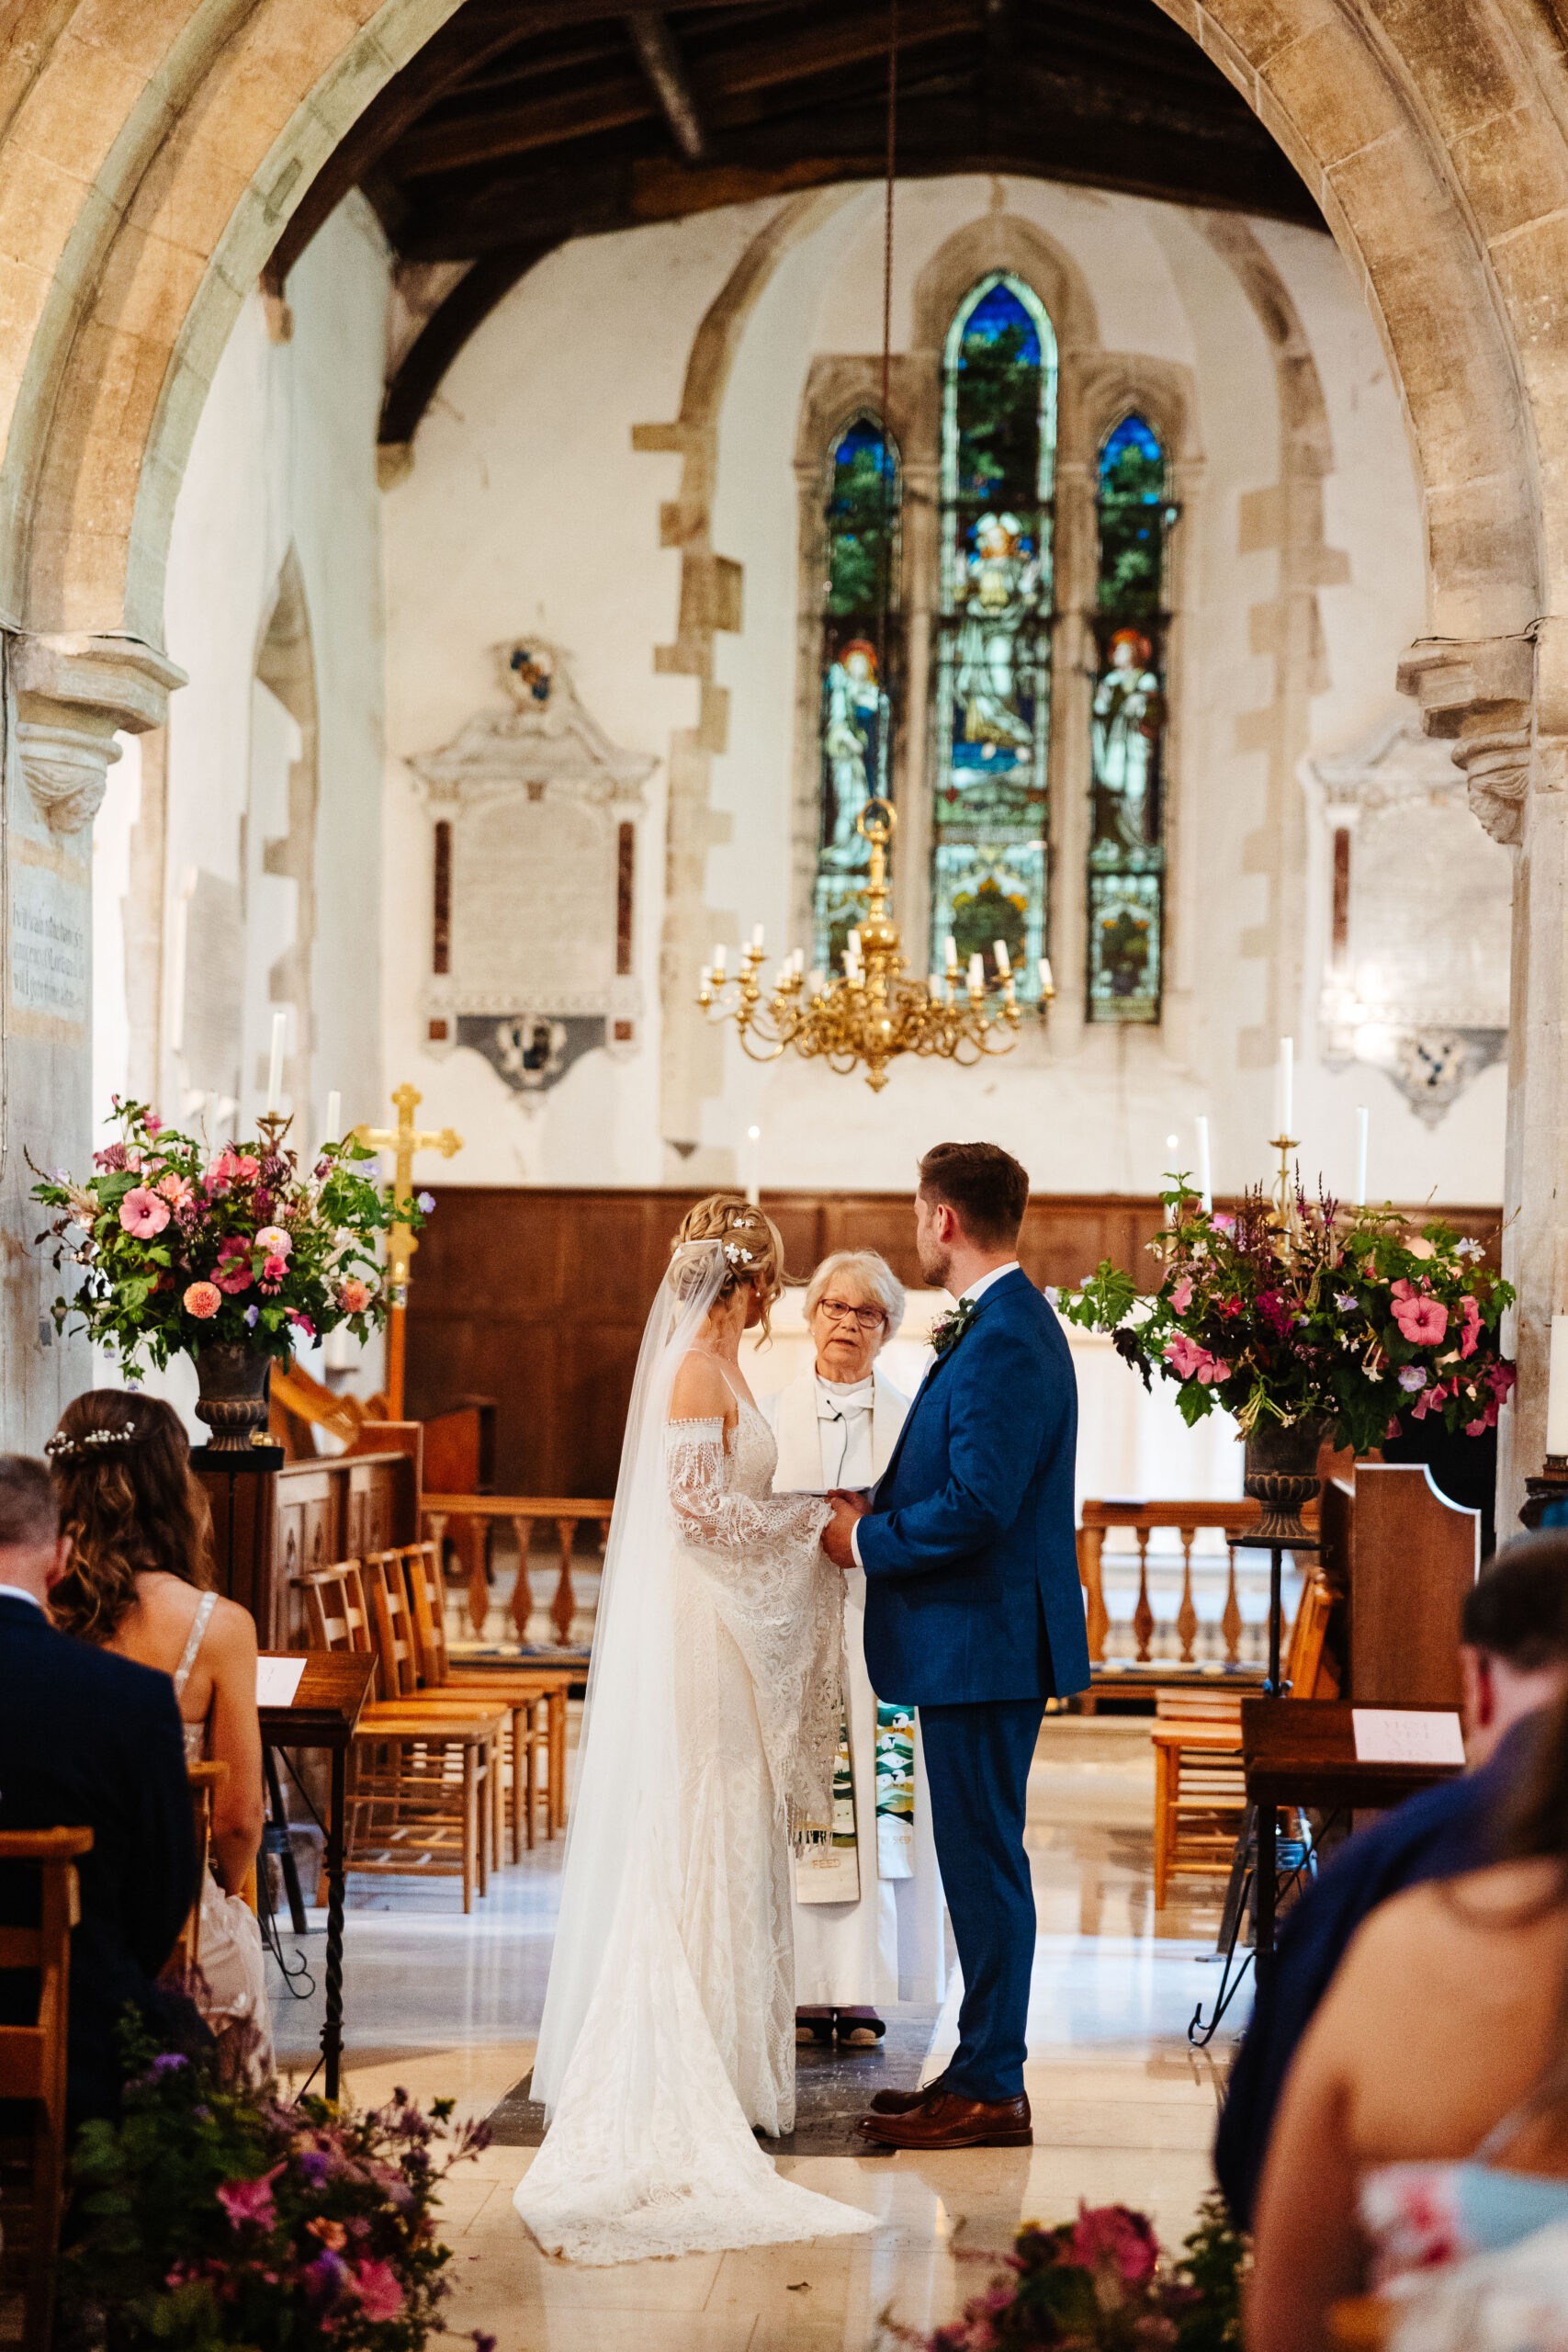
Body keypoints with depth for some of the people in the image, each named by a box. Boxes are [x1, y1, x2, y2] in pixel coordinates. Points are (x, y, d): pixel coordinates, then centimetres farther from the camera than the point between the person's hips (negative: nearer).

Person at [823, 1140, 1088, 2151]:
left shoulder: (1004, 1341, -20)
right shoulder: (1006, 1325, 14)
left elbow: (978, 1506, -25)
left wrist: (867, 1539, -12)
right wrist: (880, 1507, 7)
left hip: (984, 1642, -11)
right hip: (982, 1643, 11)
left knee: (985, 1860, -4)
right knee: (980, 1860, 15)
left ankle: (990, 2092, 3)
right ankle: (984, 2067, 23)